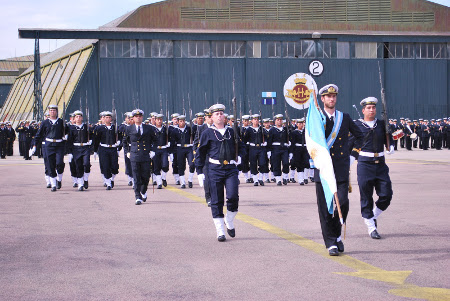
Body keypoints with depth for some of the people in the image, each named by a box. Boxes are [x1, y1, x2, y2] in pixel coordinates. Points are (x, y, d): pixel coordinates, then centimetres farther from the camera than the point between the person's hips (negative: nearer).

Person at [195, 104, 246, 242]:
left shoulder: (231, 131, 11)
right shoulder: (207, 133, 3)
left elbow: (241, 146, 23)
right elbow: (200, 153, 6)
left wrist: (239, 157, 2)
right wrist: (200, 172, 1)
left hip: (231, 169, 2)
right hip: (214, 169, -2)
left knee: (233, 196, -14)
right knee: (216, 202, 0)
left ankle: (229, 222, 12)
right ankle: (220, 231, 7)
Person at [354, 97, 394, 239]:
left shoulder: (382, 124, 10)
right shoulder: (357, 125, 1)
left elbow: (389, 139, 14)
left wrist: (391, 148, -5)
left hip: (381, 164, 3)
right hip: (365, 164, -3)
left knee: (386, 195, -1)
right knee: (366, 198, -2)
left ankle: (373, 216, 24)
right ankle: (371, 227, 8)